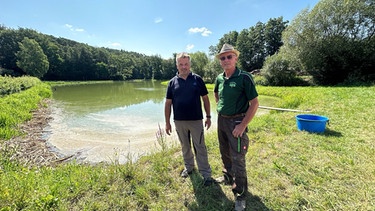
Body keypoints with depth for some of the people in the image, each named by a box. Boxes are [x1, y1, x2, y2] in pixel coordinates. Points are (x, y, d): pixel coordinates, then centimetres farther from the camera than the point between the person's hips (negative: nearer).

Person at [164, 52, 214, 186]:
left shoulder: (197, 79, -1)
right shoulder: (172, 82, 2)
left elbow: (205, 98, 3)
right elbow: (168, 103, 3)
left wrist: (208, 116, 0)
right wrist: (167, 122, 1)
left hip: (196, 120, -2)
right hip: (179, 121, 2)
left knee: (200, 147, 4)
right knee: (185, 147, 17)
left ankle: (206, 174, 17)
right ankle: (188, 167, 38)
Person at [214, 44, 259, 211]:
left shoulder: (244, 77, -15)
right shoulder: (219, 78, 3)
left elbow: (254, 103, -16)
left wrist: (243, 125, -19)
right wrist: (220, 105, 10)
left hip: (236, 122, -6)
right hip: (221, 120, 7)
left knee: (238, 159, 1)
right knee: (225, 153, 22)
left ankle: (240, 195, 21)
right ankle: (228, 177, 47)